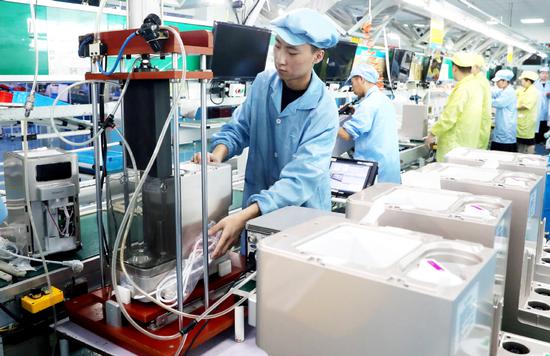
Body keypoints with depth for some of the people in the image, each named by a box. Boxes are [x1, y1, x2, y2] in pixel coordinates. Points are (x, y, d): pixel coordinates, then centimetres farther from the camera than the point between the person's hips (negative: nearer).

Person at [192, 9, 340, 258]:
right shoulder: (263, 83, -7)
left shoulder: (323, 110, -22)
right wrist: (218, 154, -19)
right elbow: (238, 128, 4)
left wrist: (243, 217, -41)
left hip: (302, 213, -3)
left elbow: (300, 177, -31)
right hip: (256, 206, 4)